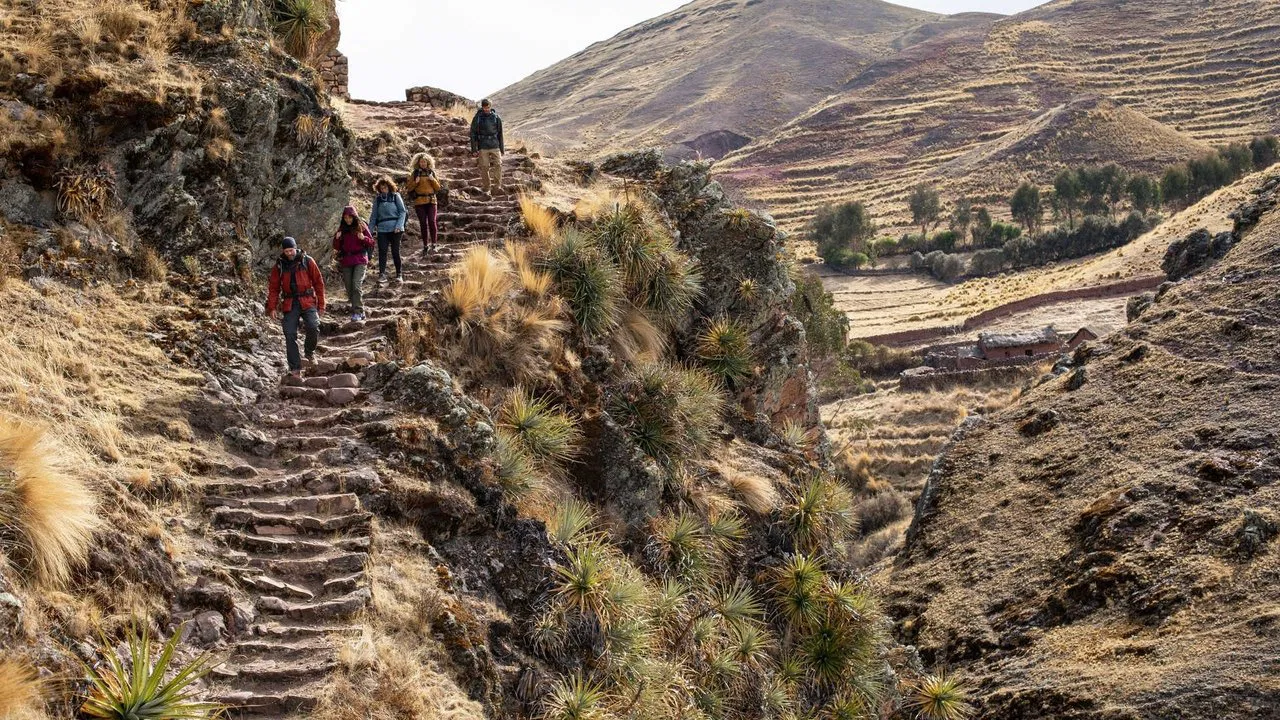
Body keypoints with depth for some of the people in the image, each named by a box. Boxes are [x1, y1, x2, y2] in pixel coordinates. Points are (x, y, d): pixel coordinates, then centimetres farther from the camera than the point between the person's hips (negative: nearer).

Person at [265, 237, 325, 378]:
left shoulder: (307, 261, 2)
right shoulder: (279, 266, 7)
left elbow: (318, 282, 5)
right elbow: (273, 288, 11)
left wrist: (321, 304, 2)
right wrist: (272, 307, 2)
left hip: (307, 302, -2)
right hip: (290, 304, 2)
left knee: (313, 327, -22)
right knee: (290, 334, -7)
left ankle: (310, 351, 7)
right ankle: (295, 368, -2)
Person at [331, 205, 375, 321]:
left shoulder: (361, 227, 0)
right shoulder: (342, 229, 10)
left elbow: (371, 242, 1)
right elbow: (337, 248, 10)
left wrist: (364, 238, -18)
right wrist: (337, 239, -9)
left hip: (360, 260, -5)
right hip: (346, 261, 5)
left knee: (356, 285, -18)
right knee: (349, 288, 5)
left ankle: (358, 312, -17)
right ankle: (359, 310, 16)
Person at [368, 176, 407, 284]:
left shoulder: (395, 196, 3)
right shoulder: (377, 199, 10)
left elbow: (402, 212, -1)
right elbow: (374, 215, 13)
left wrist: (399, 226, -12)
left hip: (395, 229, -2)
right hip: (382, 229, 2)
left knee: (395, 252, 2)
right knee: (382, 251, -8)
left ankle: (399, 275, 13)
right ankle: (382, 274, -11)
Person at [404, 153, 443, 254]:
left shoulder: (432, 173, 11)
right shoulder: (415, 173, 6)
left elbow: (438, 188, 10)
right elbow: (408, 188, 4)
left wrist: (433, 180, -6)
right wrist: (415, 182, -11)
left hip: (431, 200, 1)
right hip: (419, 201, 0)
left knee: (432, 221, -12)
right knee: (423, 223, -1)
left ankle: (433, 245, -10)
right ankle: (425, 245, 5)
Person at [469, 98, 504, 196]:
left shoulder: (496, 118, 4)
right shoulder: (477, 118, 0)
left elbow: (500, 134, 12)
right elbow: (473, 134, 2)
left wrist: (502, 148, 11)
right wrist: (474, 149, -3)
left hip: (495, 146, 1)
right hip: (483, 147, -1)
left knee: (498, 165, -11)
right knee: (484, 168, 1)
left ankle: (497, 186, -5)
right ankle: (486, 189, 8)